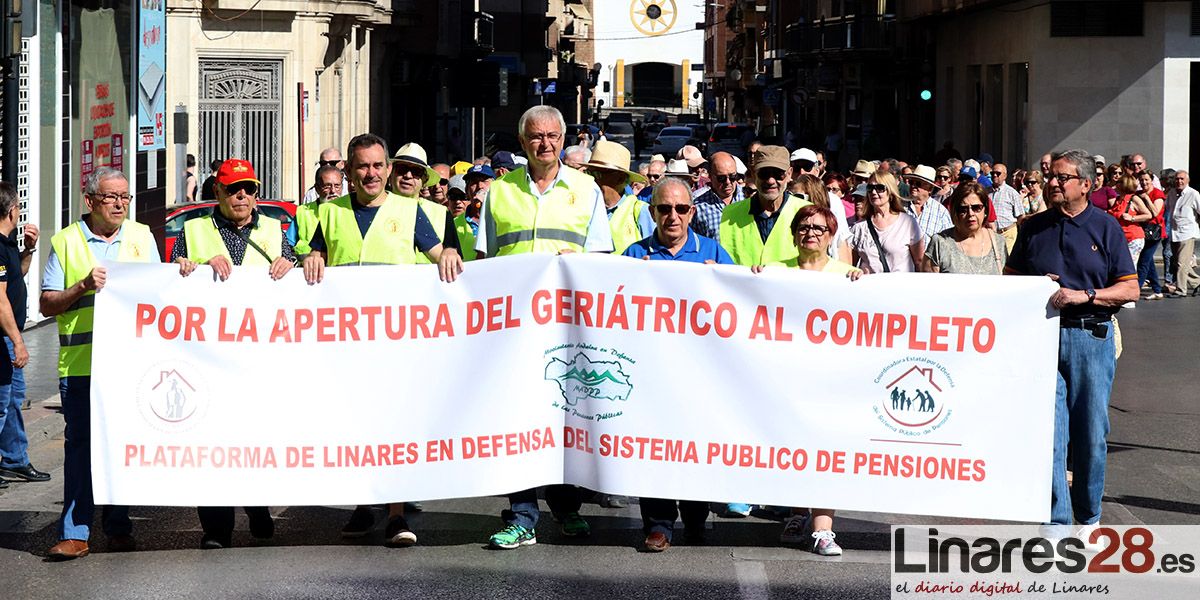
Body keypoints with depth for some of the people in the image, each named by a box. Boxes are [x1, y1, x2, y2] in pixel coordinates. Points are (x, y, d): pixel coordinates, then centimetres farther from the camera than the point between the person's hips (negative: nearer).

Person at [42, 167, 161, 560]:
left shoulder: (142, 237, 14)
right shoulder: (66, 242, 6)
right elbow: (47, 304, 3)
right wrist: (84, 286, -12)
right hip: (80, 362, -2)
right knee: (80, 445, -5)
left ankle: (118, 527, 15)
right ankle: (74, 533, -3)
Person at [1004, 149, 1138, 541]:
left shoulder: (1105, 228, 4)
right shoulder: (1033, 228, 11)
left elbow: (1129, 289, 1)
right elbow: (1010, 279, 19)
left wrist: (1084, 295, -13)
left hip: (1091, 336, -1)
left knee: (1091, 432, 3)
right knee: (1048, 430, -6)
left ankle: (1088, 517, 19)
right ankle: (1056, 520, -3)